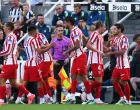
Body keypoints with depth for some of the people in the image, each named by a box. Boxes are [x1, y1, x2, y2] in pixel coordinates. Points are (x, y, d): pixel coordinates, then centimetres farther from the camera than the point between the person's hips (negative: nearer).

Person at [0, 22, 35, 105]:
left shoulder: (10, 37, -14)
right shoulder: (13, 36, 16)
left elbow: (7, 51, -20)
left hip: (9, 62, -10)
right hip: (13, 62, 10)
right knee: (13, 82, 14)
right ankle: (29, 95, 15)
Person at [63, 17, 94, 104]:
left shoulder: (75, 31, -15)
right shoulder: (74, 31, 15)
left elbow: (77, 45, -20)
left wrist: (67, 52, -12)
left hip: (80, 56, -10)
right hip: (76, 56, 10)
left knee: (83, 76, -9)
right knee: (73, 76, 10)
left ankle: (90, 98, -6)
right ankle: (72, 98, 13)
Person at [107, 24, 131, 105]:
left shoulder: (124, 39, -13)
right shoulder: (116, 39, 14)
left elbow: (122, 51, -20)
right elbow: (110, 48, 17)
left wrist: (111, 53, -12)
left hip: (124, 65, -9)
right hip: (118, 64, 9)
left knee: (124, 82, -6)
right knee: (113, 80, 8)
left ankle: (128, 100, 4)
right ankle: (122, 98, 16)